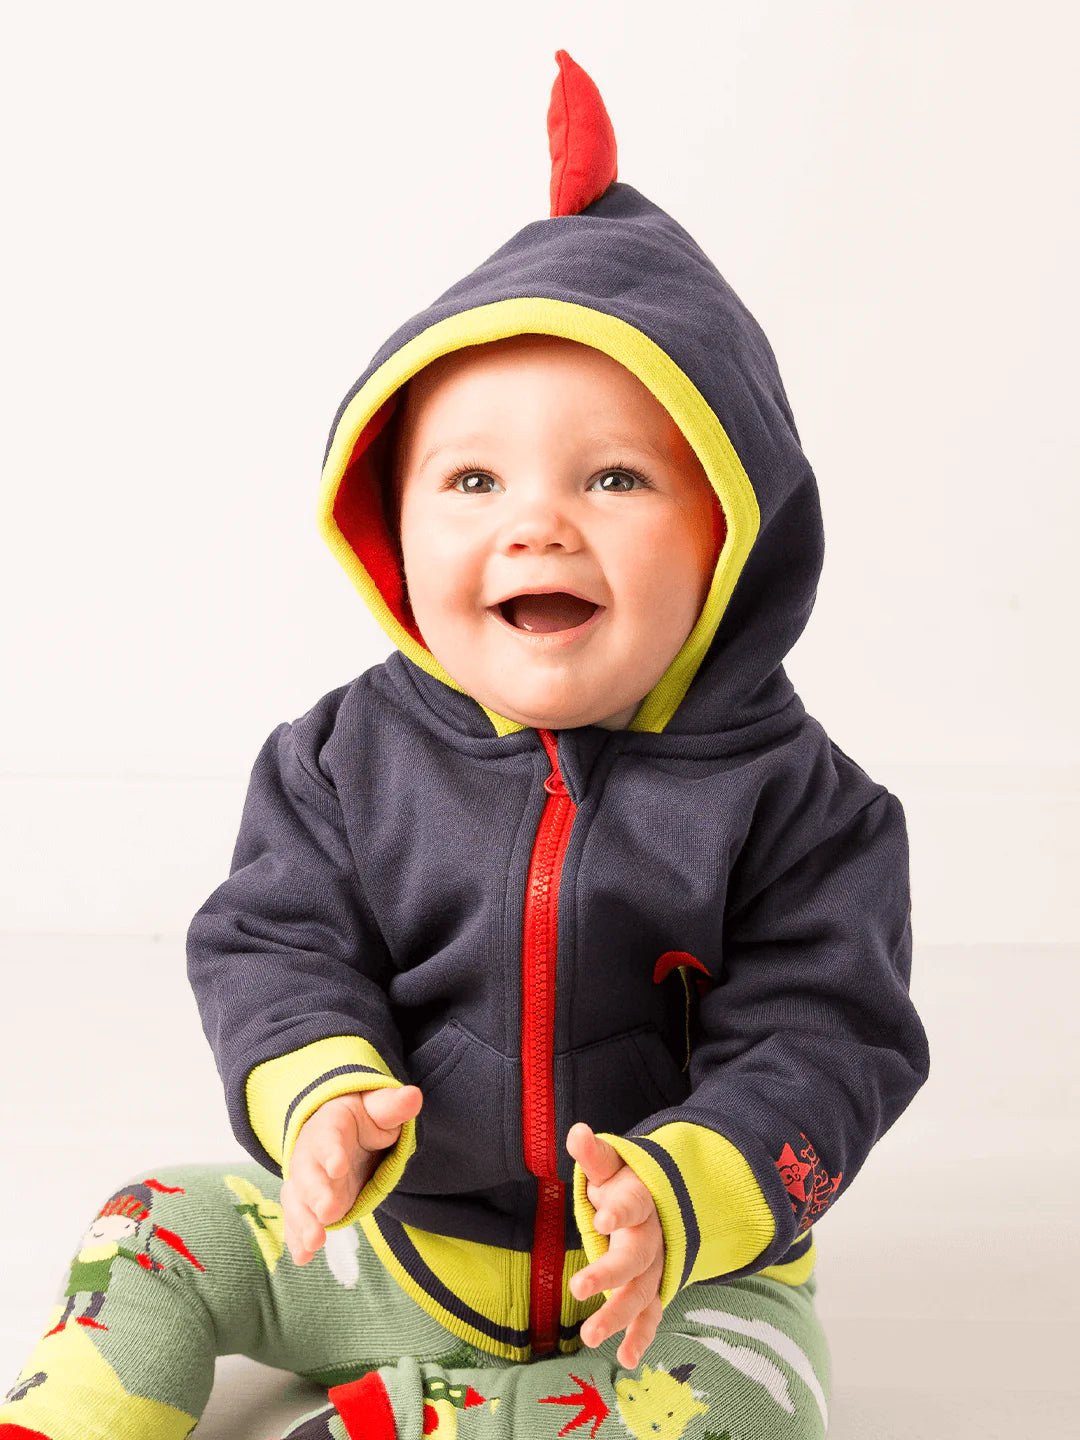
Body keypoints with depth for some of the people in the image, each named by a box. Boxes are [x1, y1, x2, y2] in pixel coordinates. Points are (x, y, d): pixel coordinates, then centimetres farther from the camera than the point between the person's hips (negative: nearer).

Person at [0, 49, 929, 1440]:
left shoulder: (786, 799, -14)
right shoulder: (346, 755, -7)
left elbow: (820, 1043, -16)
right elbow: (275, 946, -7)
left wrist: (677, 1196, -34)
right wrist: (328, 1097, -29)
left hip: (679, 1272, -2)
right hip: (384, 1239, 3)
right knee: (167, 1224, -2)